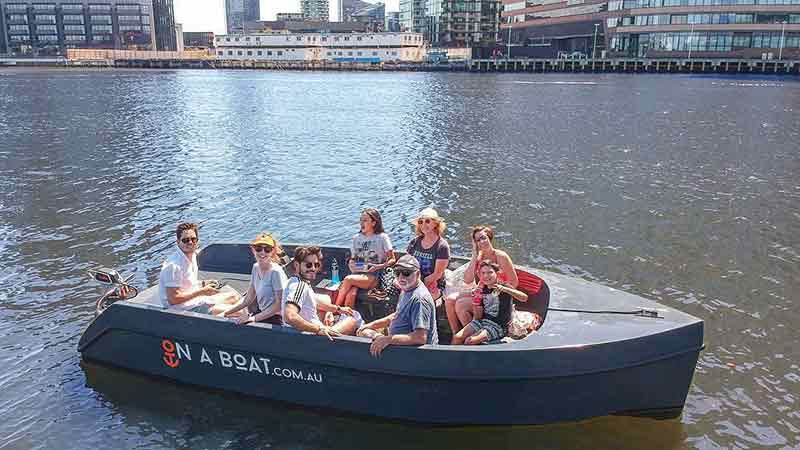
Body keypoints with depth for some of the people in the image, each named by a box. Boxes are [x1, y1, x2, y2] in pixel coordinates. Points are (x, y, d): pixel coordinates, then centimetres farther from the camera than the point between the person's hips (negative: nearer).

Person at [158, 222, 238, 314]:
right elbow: (173, 299, -25)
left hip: (195, 301, 10)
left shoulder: (193, 256, 8)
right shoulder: (174, 265, -23)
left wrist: (203, 284, 5)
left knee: (234, 296, 16)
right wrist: (202, 291, -18)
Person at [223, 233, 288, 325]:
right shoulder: (256, 267, 4)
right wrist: (228, 312, 7)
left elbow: (279, 304, -18)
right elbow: (249, 298, 12)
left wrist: (254, 318, -20)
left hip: (274, 318, -7)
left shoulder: (276, 271, -18)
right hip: (261, 313, 7)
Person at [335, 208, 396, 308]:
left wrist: (379, 266, -14)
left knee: (348, 279, -30)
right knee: (351, 294, -31)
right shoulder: (357, 237, 17)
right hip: (358, 273, 4)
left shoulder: (382, 237, 2)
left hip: (374, 277, -4)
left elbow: (392, 260, 3)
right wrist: (351, 264, 1)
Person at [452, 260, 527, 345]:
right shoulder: (482, 289, 6)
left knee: (469, 341, -22)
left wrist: (504, 289, -34)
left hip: (498, 326, -5)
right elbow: (478, 317, 6)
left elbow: (524, 298, -25)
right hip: (482, 321, 6)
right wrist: (476, 298, -8)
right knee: (457, 338, -9)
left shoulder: (503, 286, -9)